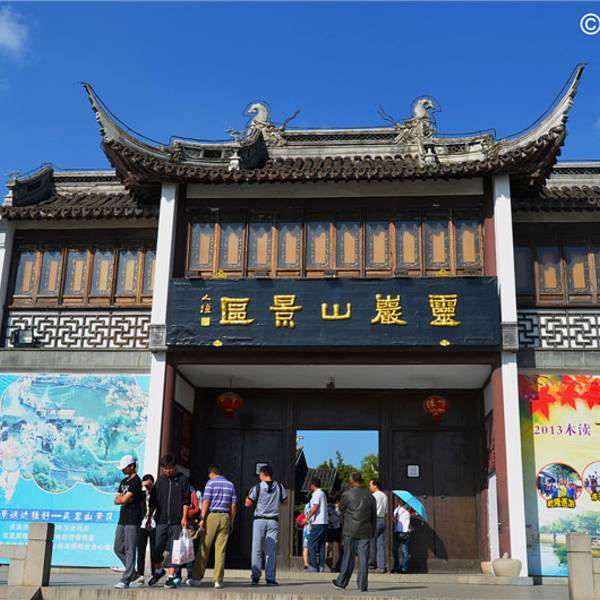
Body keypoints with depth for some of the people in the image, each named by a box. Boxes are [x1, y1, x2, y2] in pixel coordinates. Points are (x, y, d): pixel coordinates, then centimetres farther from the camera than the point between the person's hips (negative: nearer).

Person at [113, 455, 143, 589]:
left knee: (130, 550, -7)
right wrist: (124, 499, -5)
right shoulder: (123, 481, 18)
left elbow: (125, 499, -16)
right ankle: (132, 572, 23)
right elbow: (116, 500, 13)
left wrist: (121, 498, 5)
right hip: (123, 519, 9)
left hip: (132, 520, -9)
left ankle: (125, 580, -8)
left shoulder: (136, 481, -10)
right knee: (118, 548, 11)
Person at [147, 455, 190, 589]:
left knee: (174, 549, -1)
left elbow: (186, 500, 0)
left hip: (177, 521, -2)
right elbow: (153, 501, 15)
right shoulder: (160, 480, 11)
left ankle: (171, 577, 5)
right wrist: (149, 518, 11)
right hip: (161, 520, 2)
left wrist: (184, 517, -8)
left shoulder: (182, 479, 3)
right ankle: (158, 570, 26)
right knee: (157, 547, 3)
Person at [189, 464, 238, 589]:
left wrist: (202, 518, -8)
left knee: (204, 549, 3)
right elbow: (234, 505, 8)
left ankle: (197, 578, 7)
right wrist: (231, 522, 12)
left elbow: (206, 502, -9)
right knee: (221, 550, 3)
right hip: (225, 517, 3)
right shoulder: (230, 485, 12)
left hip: (212, 516, -3)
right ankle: (218, 580, 1)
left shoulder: (211, 483, 0)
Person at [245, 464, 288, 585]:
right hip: (273, 521, 2)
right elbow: (285, 502, 14)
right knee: (271, 550, 4)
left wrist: (249, 494, 16)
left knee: (257, 549, 3)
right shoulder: (279, 487, 4)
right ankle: (270, 578, 1)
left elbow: (247, 504, -1)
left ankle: (256, 577, -2)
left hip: (259, 520, -2)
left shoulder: (257, 487, -4)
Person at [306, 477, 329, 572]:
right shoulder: (323, 493, 20)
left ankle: (313, 566, -9)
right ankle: (321, 567, 7)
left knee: (311, 544, -6)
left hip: (318, 523, -9)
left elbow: (316, 507, -19)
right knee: (321, 545, 9)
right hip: (324, 522, 9)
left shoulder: (316, 494, -8)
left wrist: (307, 518, -13)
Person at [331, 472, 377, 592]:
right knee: (363, 557, 3)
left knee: (348, 556, 5)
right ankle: (363, 585, 5)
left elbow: (341, 509, 7)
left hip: (350, 530, -2)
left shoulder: (347, 494, -6)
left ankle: (342, 582, 13)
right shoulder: (370, 495, 5)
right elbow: (374, 515, 9)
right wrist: (373, 531, 15)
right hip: (365, 531, 2)